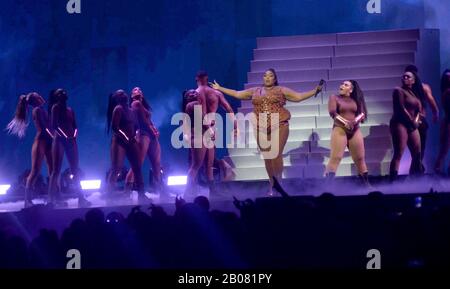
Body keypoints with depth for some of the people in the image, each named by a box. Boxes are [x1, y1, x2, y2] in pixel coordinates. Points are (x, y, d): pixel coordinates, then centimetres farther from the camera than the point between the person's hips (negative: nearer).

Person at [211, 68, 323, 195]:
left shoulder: (281, 90, 7)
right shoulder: (255, 91, 16)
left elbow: (299, 96, 4)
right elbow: (237, 94, 22)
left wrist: (315, 91, -6)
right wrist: (220, 88, 24)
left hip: (279, 126, -3)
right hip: (261, 128, 3)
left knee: (276, 155, -11)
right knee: (267, 157, 3)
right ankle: (272, 185, 10)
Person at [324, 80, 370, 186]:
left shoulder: (356, 100, 13)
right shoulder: (334, 98, 5)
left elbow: (362, 114, 4)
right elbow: (332, 113, -9)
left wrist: (355, 121, -17)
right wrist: (344, 122, -21)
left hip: (355, 131, 4)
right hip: (339, 130, -4)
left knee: (360, 158, 9)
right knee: (335, 157, -14)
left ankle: (366, 183, 18)